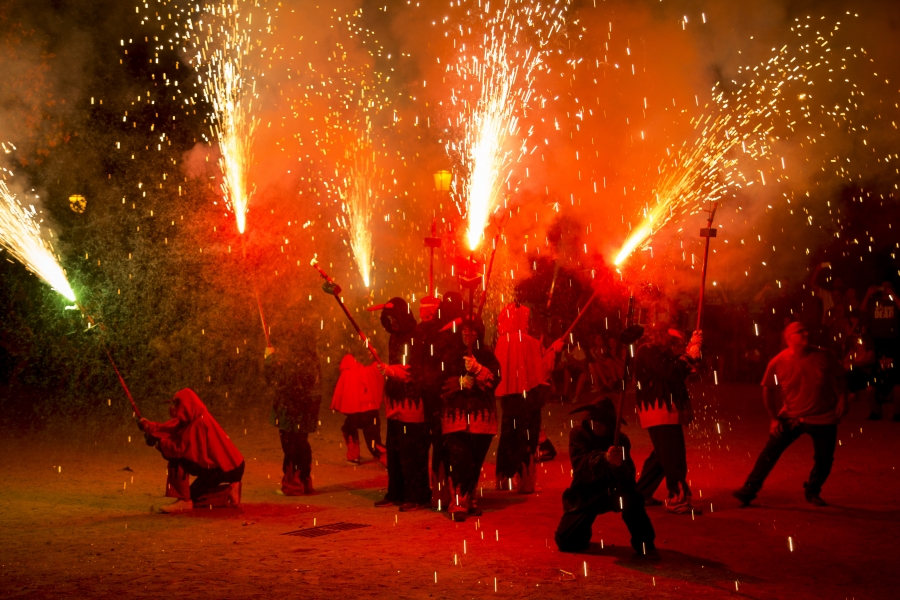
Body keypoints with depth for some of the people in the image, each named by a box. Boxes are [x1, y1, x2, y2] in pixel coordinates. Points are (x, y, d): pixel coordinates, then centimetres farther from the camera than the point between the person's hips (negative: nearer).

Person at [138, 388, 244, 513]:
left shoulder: (198, 423, -24)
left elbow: (181, 449, -24)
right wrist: (147, 425, -6)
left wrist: (158, 442, -16)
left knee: (177, 460, -17)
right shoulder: (193, 419, 5)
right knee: (193, 495, 22)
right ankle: (229, 493, 21)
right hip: (216, 464, 10)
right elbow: (168, 429, 6)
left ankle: (184, 501, -12)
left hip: (224, 467, -10)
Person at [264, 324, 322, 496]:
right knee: (301, 447, 16)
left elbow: (275, 381, -13)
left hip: (290, 411, -8)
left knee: (291, 449, -1)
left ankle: (292, 485, 3)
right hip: (305, 412, 8)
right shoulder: (311, 360, 7)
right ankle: (305, 483, 22)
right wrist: (275, 357, 19)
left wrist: (270, 358, -1)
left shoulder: (292, 361, -19)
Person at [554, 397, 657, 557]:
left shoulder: (620, 440, -12)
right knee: (566, 542, -8)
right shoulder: (578, 434, -12)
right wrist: (604, 458, -48)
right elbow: (581, 463, -29)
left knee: (630, 498, -36)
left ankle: (644, 543, -16)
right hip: (585, 494, 2)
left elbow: (629, 476, -23)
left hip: (612, 491, -1)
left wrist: (619, 465, -46)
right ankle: (584, 530, 28)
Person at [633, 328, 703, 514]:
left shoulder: (661, 353, 20)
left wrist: (691, 350, 4)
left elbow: (679, 373, 14)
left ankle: (641, 494, 22)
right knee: (674, 458, -12)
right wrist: (689, 355, -12)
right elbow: (671, 373, -21)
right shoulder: (648, 351, -10)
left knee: (662, 456, 15)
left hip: (667, 411, 10)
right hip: (659, 410, -10)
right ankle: (678, 500, -13)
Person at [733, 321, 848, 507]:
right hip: (791, 418, -1)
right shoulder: (778, 362, -11)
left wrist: (842, 403, -2)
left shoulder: (823, 357, -9)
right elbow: (768, 389, 1)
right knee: (770, 452, -7)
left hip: (823, 418, 1)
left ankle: (812, 492, 29)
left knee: (824, 460, 5)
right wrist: (774, 416, 0)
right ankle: (749, 490, -2)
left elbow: (838, 378, 5)